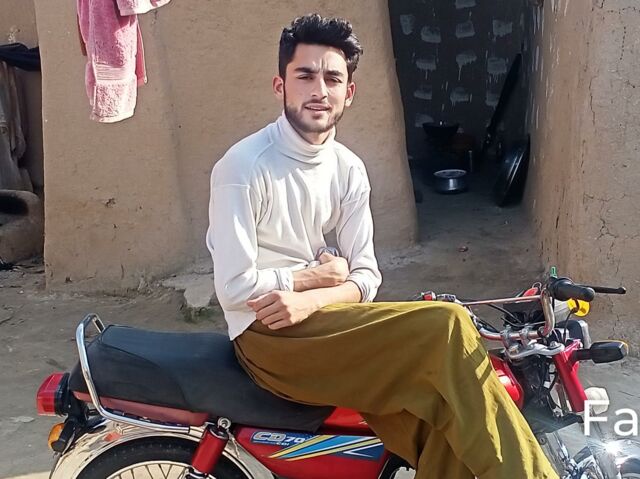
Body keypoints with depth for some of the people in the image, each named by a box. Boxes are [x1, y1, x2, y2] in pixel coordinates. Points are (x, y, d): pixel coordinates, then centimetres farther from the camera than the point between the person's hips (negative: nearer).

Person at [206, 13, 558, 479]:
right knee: (448, 327, -21)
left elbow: (366, 277, 3)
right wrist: (320, 275, -6)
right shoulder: (243, 167, -14)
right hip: (269, 333, -6)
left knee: (440, 413, -17)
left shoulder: (349, 169, 6)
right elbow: (236, 288, -17)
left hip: (322, 320, 6)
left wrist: (311, 300, -17)